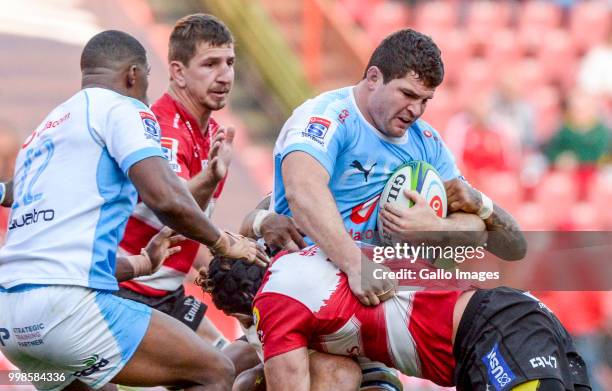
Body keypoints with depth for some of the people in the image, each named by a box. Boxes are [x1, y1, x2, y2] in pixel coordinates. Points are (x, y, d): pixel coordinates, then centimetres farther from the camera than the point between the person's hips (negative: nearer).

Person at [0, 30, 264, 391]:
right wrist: (223, 242, 6)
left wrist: (141, 263, 45)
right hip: (67, 302, -9)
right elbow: (166, 199, -12)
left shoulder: (41, 134, 28)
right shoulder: (120, 107, 3)